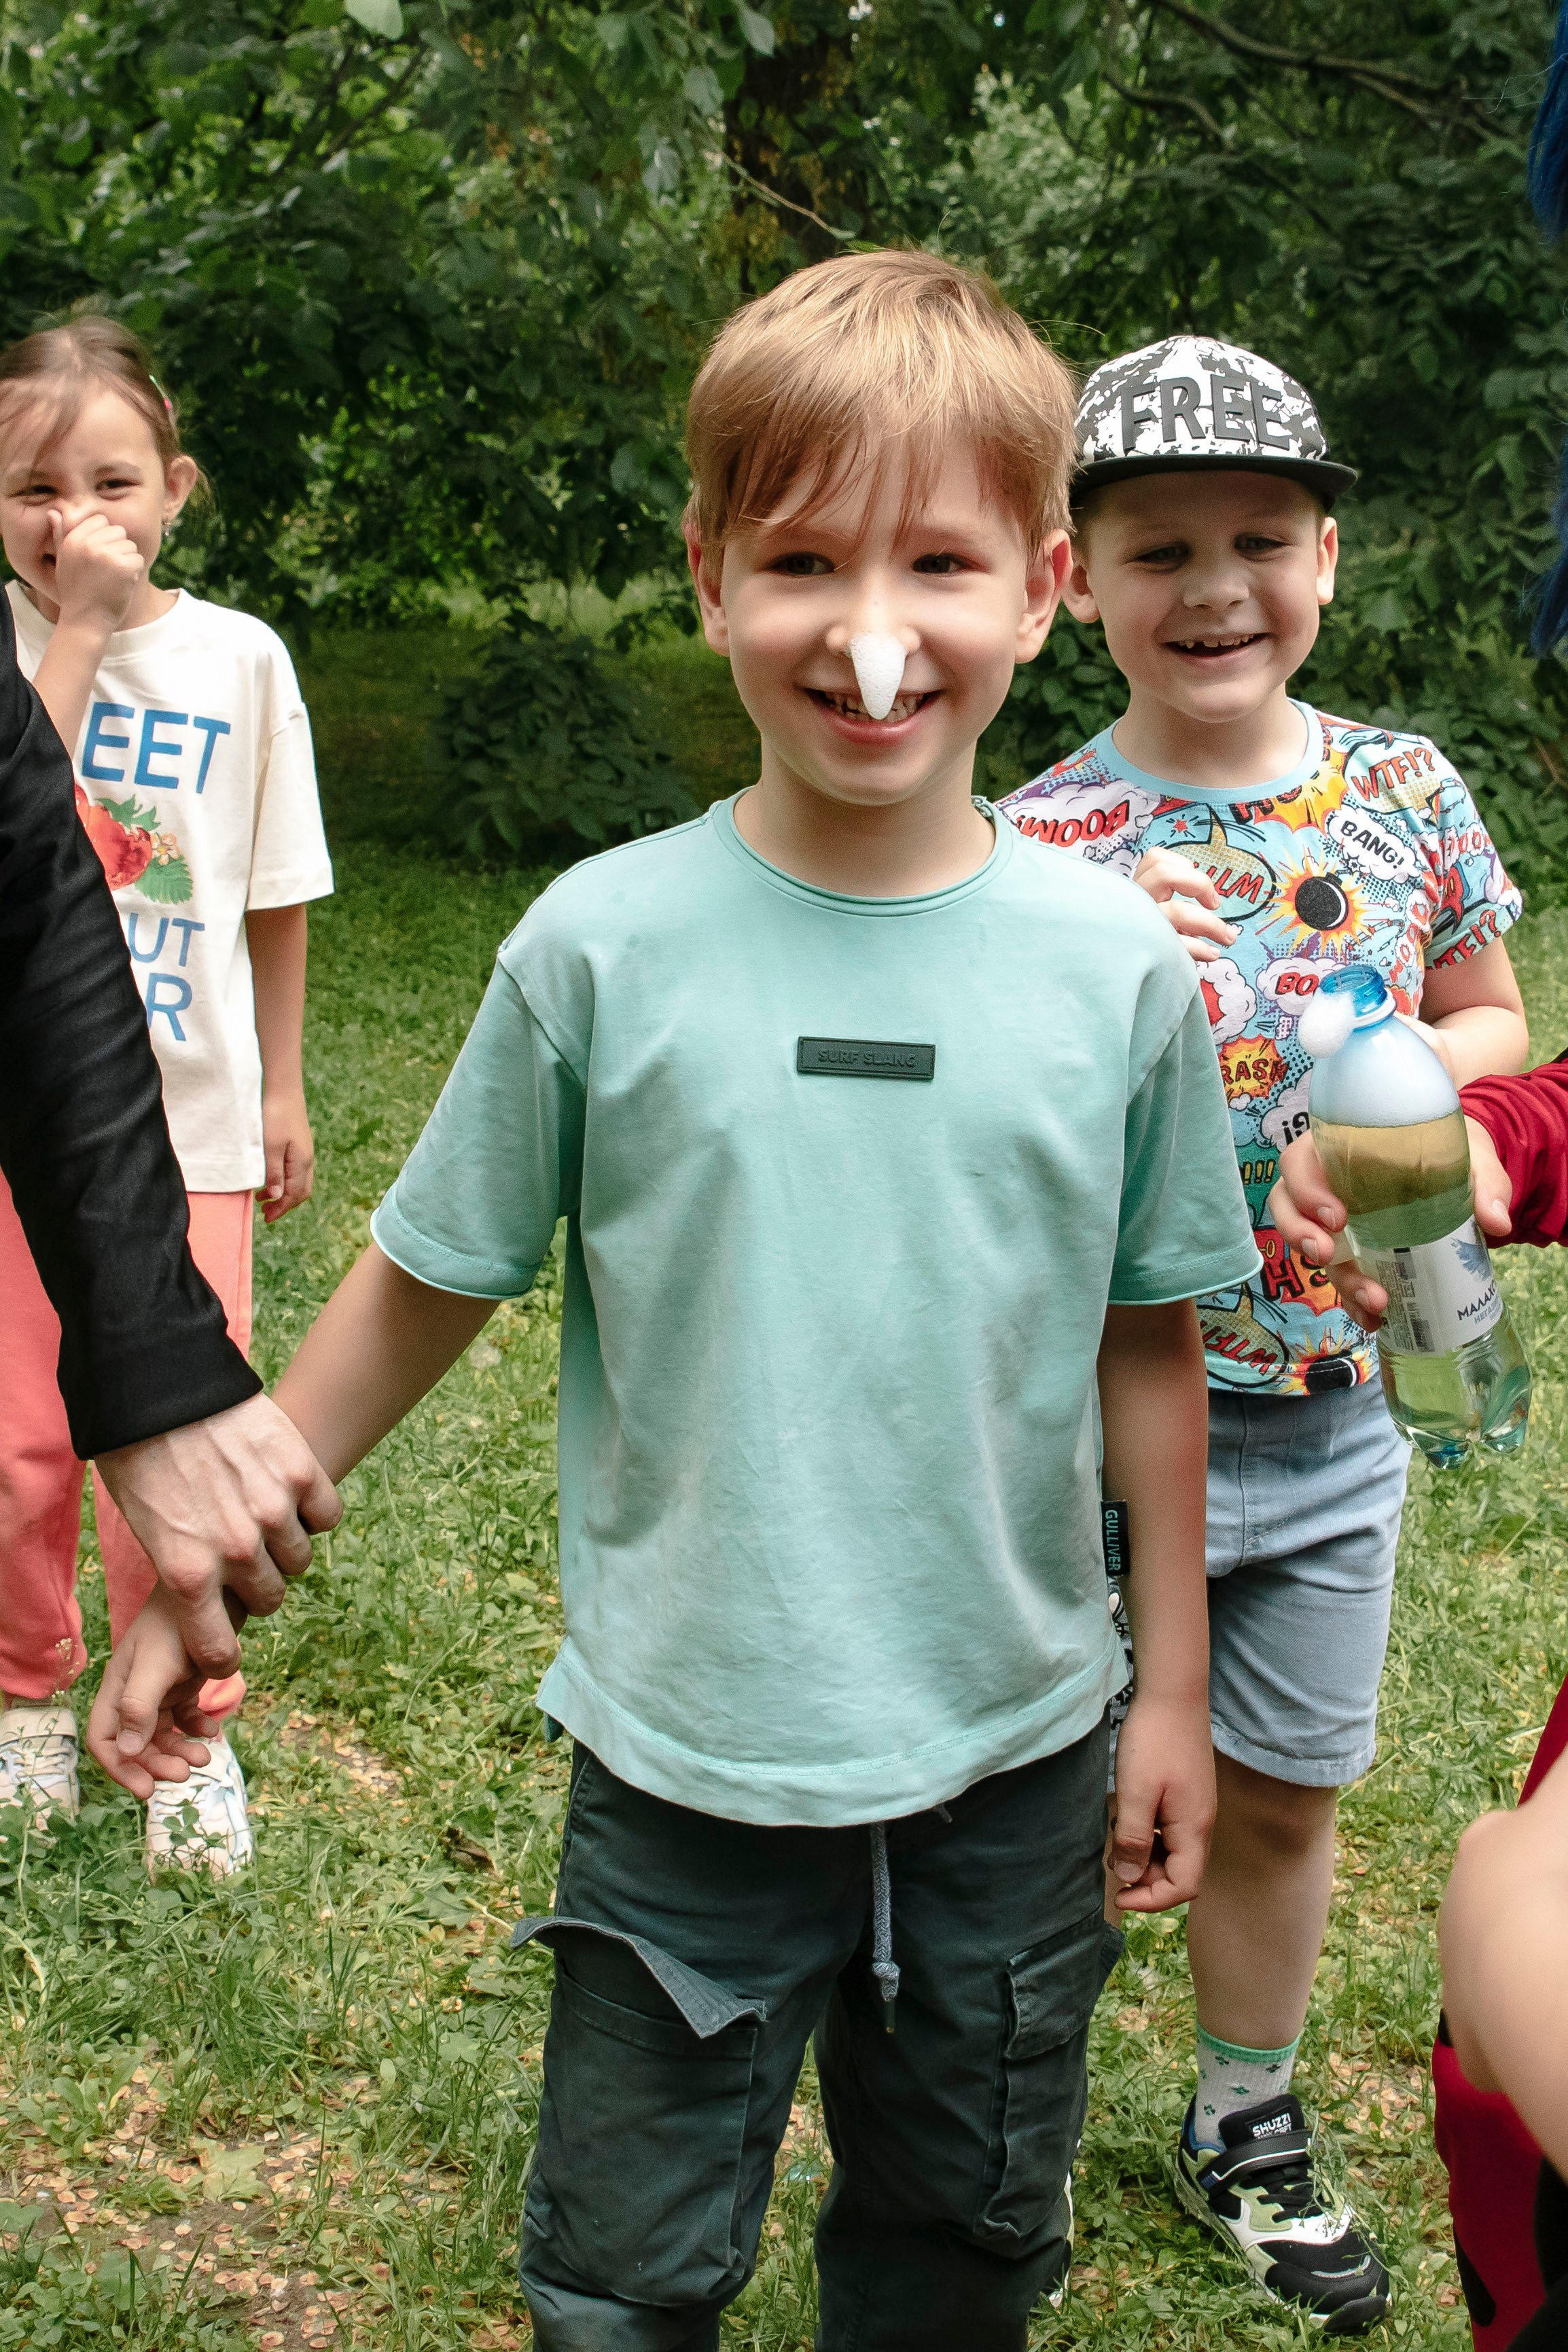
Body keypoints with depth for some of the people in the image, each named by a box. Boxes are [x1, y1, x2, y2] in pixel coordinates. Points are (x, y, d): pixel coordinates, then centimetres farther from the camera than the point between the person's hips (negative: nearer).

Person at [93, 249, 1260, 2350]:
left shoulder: (1116, 969, -7)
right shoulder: (604, 945, -11)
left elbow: (1148, 1344, 3)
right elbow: (426, 1285, 0)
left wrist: (1172, 1694, 7)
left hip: (1015, 1764, 2)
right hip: (688, 1767, -1)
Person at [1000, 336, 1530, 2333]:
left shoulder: (1405, 793, -3)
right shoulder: (1040, 848, -12)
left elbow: (1492, 1023, 10)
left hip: (1335, 1409, 3)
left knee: (1284, 1793, 18)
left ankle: (1246, 2128, 41)